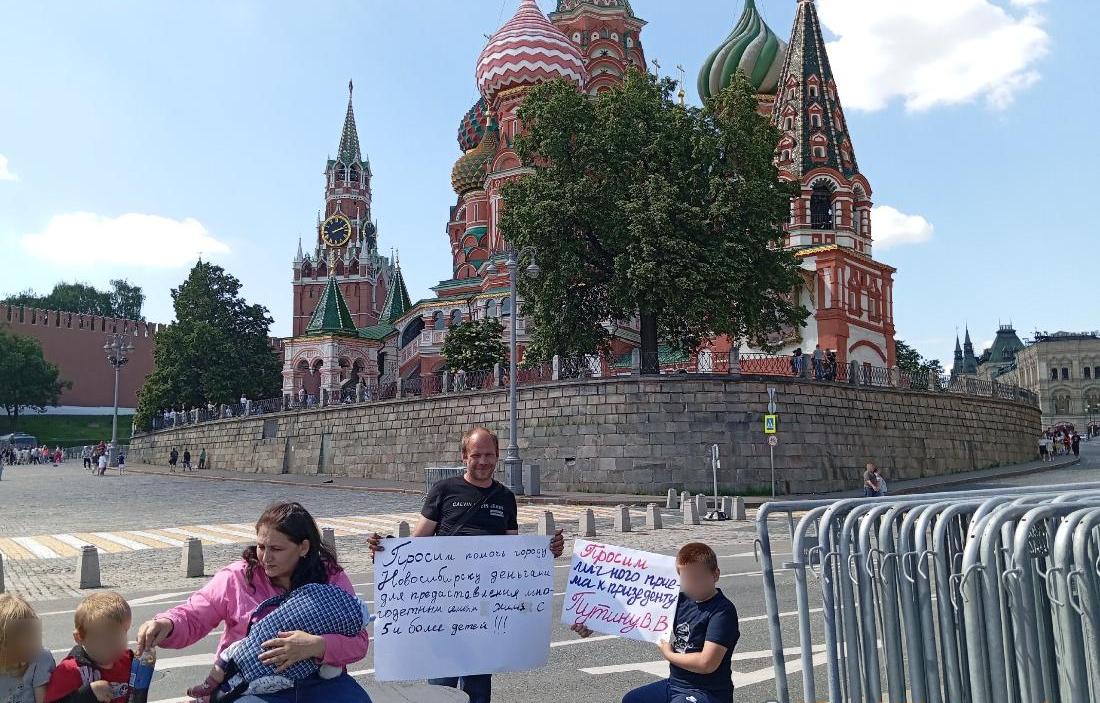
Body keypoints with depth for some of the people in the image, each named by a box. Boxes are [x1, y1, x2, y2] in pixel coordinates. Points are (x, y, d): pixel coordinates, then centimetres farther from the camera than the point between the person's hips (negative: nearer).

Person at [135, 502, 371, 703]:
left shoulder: (331, 579, 0)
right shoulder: (238, 577, 2)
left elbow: (358, 641, -5)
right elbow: (191, 618, 5)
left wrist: (317, 646, -24)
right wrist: (165, 624, -18)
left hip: (318, 681, 1)